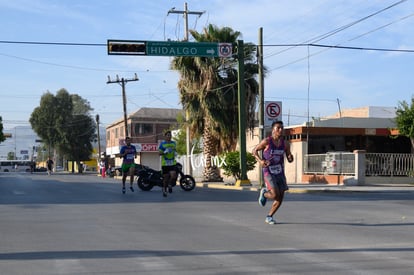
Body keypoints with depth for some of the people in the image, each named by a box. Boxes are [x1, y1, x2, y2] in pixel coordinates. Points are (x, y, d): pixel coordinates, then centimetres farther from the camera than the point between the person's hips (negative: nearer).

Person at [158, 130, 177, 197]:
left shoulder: (174, 143, 9)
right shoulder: (162, 144, -3)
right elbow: (159, 153, -5)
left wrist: (175, 152, 3)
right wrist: (164, 152, -23)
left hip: (172, 163, 2)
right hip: (165, 163, -2)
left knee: (173, 176, -17)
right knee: (165, 177, 4)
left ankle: (170, 185, 12)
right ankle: (164, 189, 24)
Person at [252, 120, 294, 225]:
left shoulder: (285, 144, 1)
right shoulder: (266, 141, -12)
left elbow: (289, 159, 9)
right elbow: (254, 151, -1)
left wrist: (290, 158, -16)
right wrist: (260, 161, -18)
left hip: (280, 173, 5)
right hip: (268, 172, -5)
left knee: (280, 198, 3)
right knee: (275, 195, -20)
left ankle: (269, 217, 22)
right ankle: (264, 193, 15)